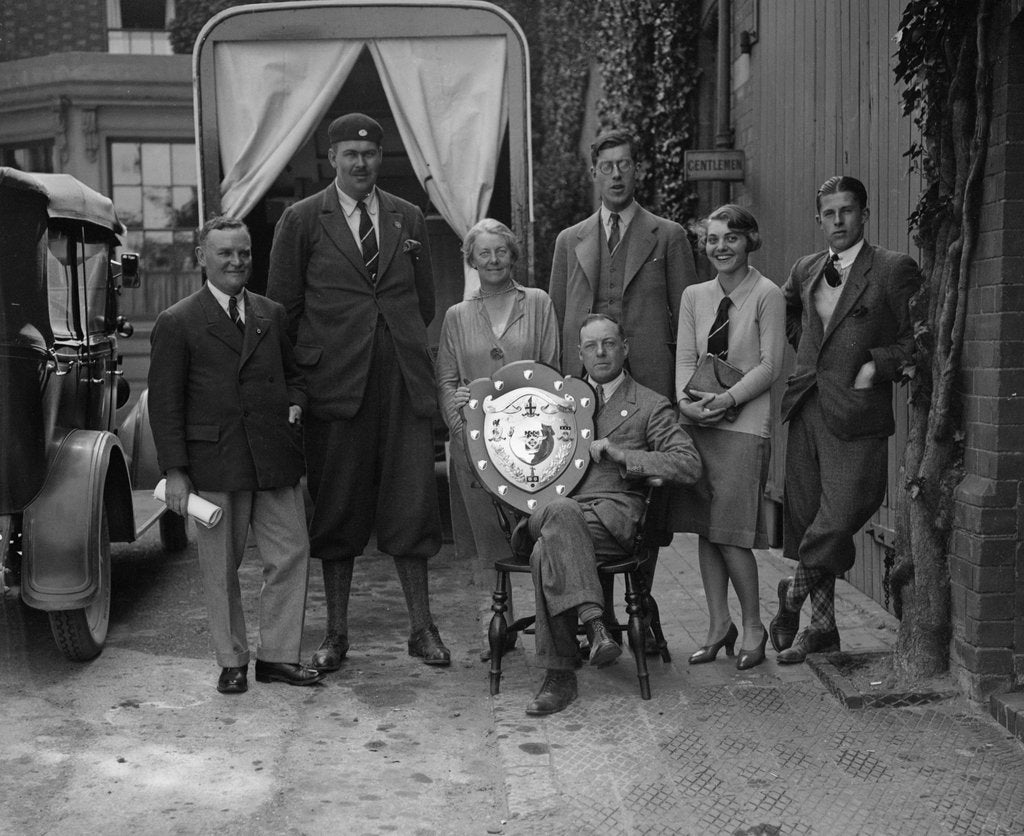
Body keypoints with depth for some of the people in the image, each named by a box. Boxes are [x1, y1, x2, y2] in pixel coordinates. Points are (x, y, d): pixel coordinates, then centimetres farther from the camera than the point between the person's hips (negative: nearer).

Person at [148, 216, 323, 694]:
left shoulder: (272, 315, 13)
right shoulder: (177, 323, -1)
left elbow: (292, 373, 26)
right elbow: (165, 403, -3)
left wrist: (295, 403, 4)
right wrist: (174, 470, -9)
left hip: (275, 459, 4)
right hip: (214, 466, -4)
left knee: (291, 556, 4)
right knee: (220, 569, 7)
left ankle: (278, 655, 18)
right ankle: (232, 661, 22)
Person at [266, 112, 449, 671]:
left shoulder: (408, 218, 13)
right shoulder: (302, 220, 4)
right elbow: (282, 307, 5)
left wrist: (401, 348, 13)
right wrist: (307, 368, 2)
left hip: (403, 383, 2)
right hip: (334, 386, -2)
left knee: (410, 505, 3)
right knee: (338, 510, 5)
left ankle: (422, 628, 15)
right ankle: (335, 634, 17)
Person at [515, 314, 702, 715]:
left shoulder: (650, 406, 16)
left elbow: (689, 464, 3)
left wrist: (621, 454, -6)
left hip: (611, 513, -3)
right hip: (551, 507, 3)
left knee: (547, 550, -35)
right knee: (560, 513, -38)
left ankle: (560, 675, -31)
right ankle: (594, 623, -42)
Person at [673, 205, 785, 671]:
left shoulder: (767, 295, -2)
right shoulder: (694, 296, 12)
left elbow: (770, 365, -7)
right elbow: (685, 358, 8)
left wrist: (728, 398, -18)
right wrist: (687, 399, -11)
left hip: (744, 423, -5)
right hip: (696, 421, 5)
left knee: (730, 531, -7)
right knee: (705, 528, 7)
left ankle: (753, 627, 12)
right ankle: (718, 627, 18)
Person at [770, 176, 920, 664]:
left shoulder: (894, 270, -4)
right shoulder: (805, 271, 13)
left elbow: (918, 339, -4)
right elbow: (785, 311, 33)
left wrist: (877, 365, -14)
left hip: (855, 412, -5)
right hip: (806, 406, 6)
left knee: (837, 520, -10)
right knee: (806, 521, 9)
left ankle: (793, 595, 15)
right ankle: (821, 626, 21)